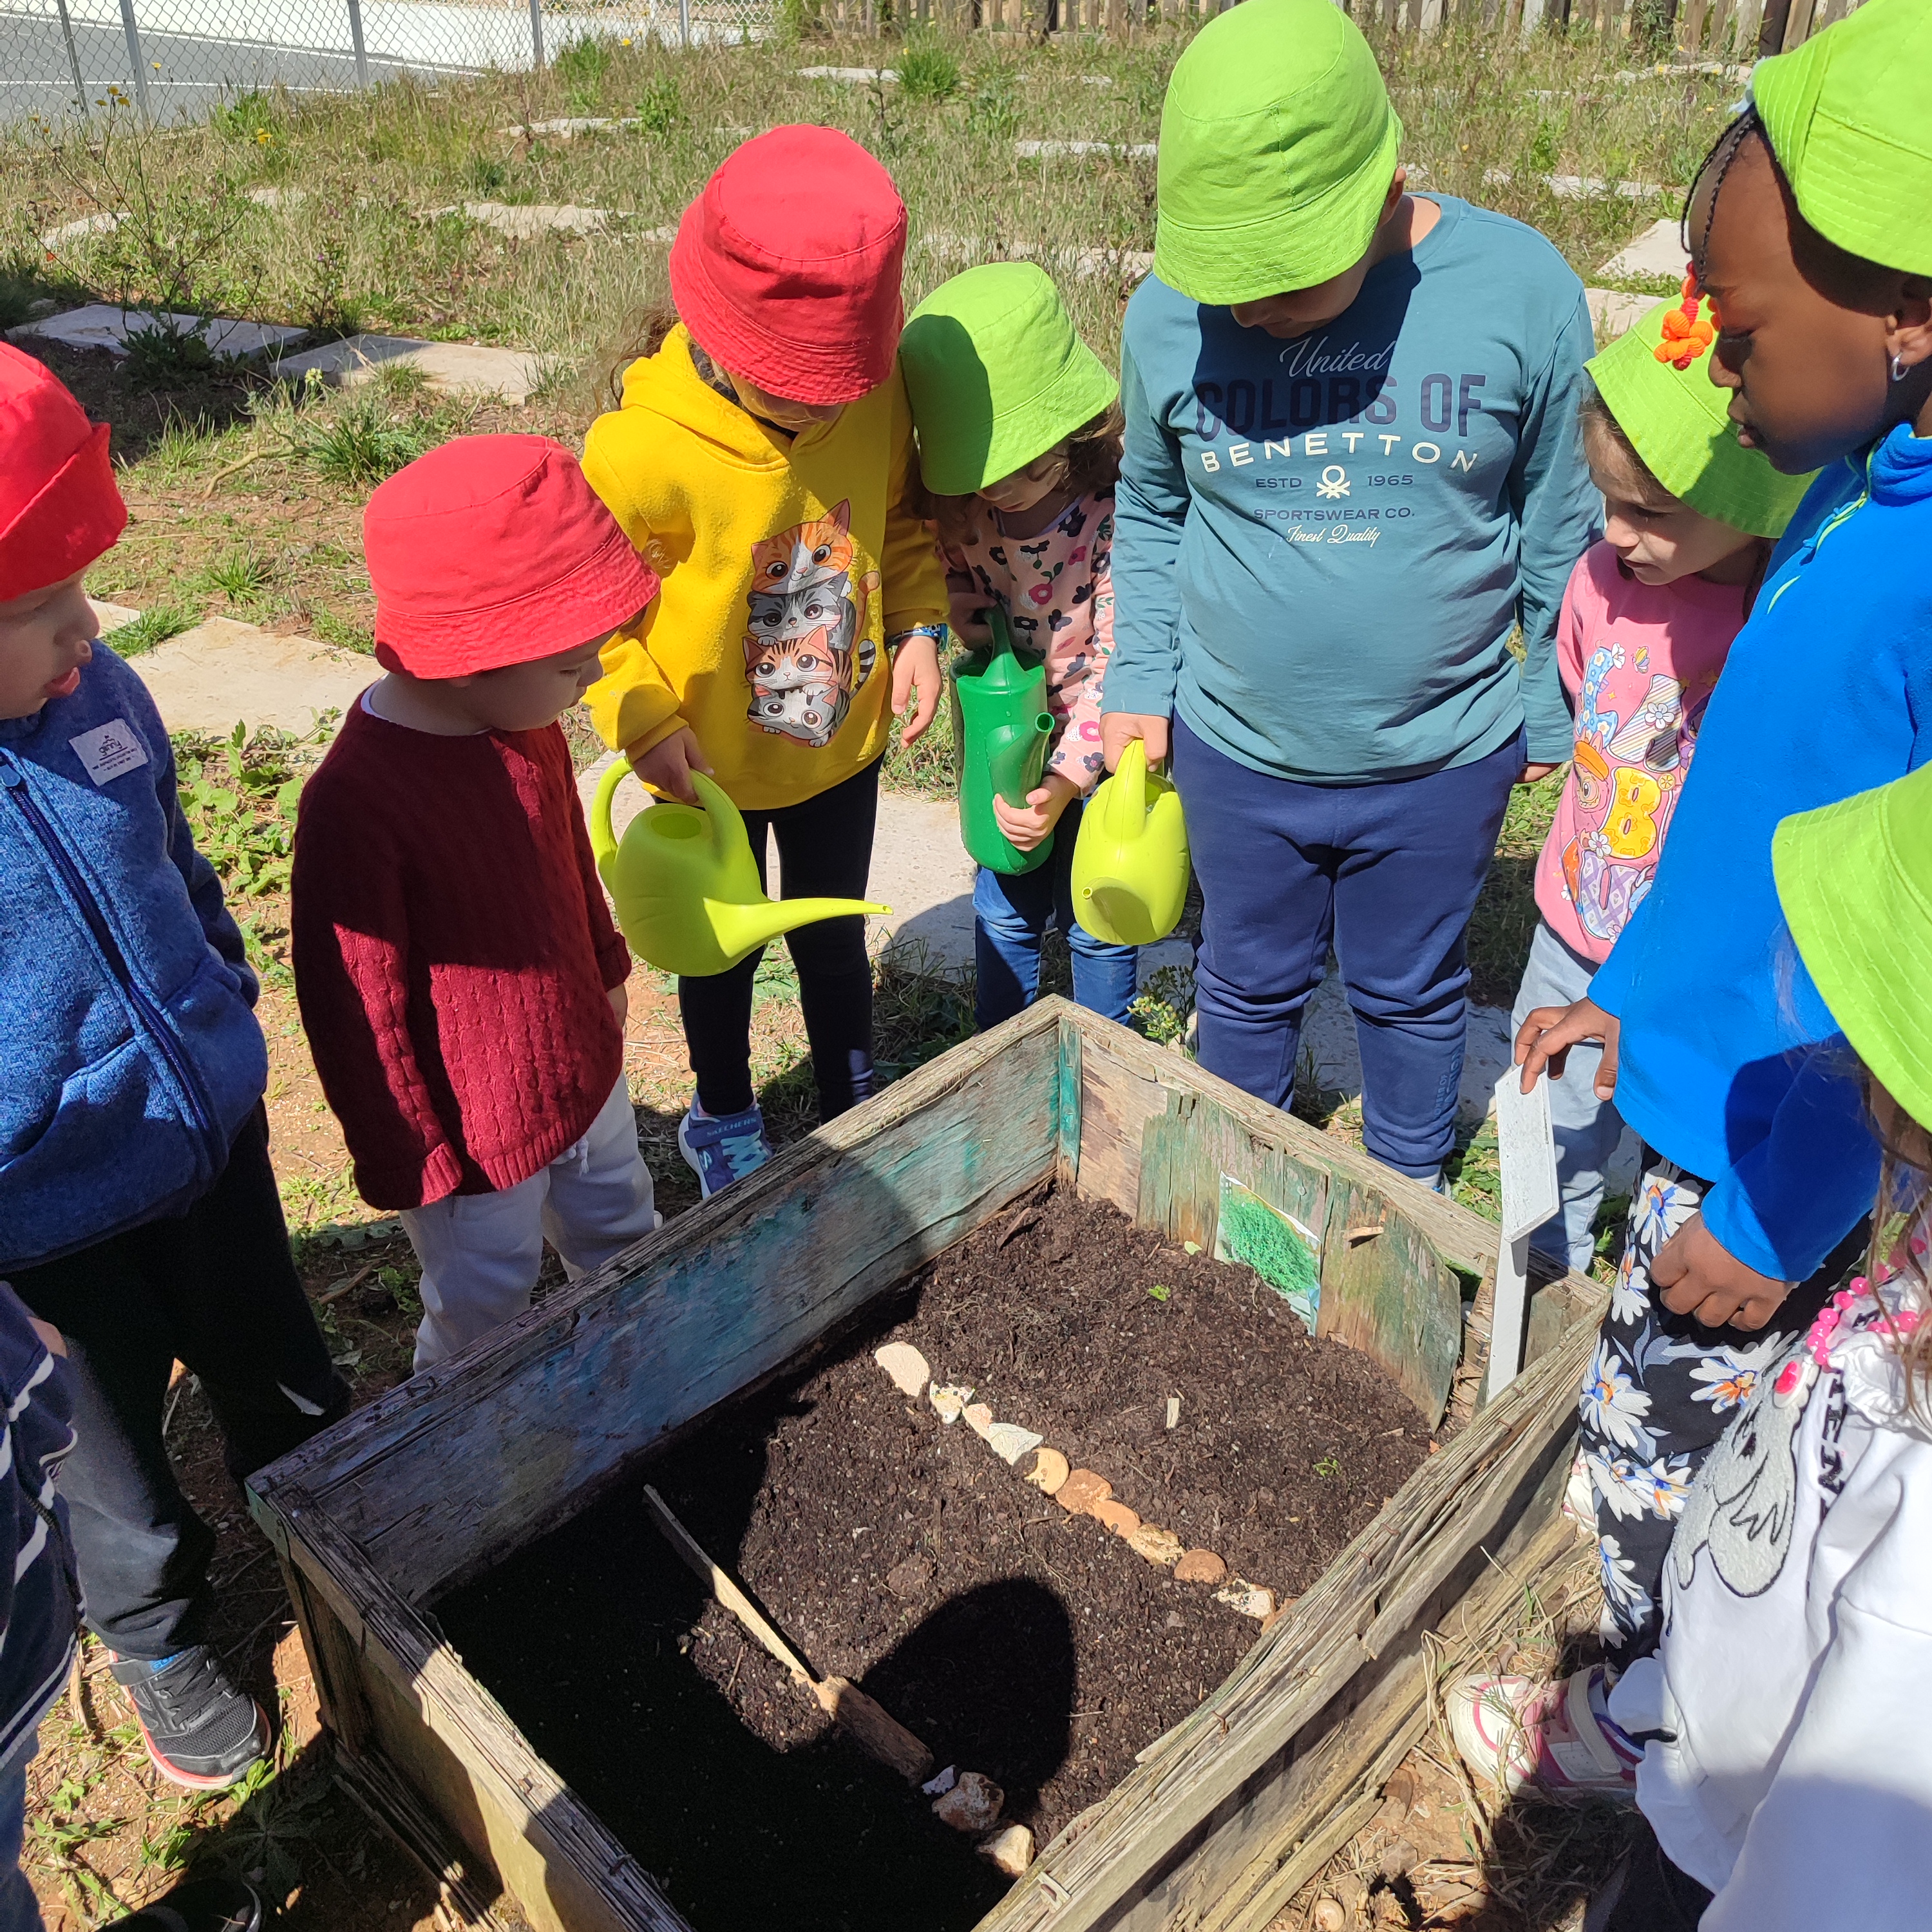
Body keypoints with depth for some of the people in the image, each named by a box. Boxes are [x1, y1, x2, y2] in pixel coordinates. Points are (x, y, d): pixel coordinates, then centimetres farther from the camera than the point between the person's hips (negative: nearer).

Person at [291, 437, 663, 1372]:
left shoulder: (525, 721, -9)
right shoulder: (356, 803, -33)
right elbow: (358, 1009, -24)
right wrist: (410, 1164, -15)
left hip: (584, 1073, 8)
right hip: (475, 1133, -7)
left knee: (626, 1244, 29)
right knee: (482, 1316, 16)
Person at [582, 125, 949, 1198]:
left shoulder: (876, 398, -16)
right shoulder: (644, 447, -29)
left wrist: (917, 627, -11)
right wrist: (642, 718, -25)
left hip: (841, 743, 3)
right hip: (712, 763, -3)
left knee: (834, 942, 22)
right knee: (725, 950, 20)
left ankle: (853, 1111, 47)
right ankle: (723, 1125, 47)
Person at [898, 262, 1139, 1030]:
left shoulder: (1118, 512, -28)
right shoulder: (959, 498, -14)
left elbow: (1119, 662, -25)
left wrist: (1064, 781, -32)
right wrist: (983, 639, -14)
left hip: (1097, 743, -4)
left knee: (1097, 921, 11)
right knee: (1004, 909, 18)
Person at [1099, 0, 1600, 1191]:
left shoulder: (1520, 288, -15)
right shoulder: (1170, 311, -11)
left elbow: (1561, 522, -3)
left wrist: (1550, 711, 3)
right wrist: (1140, 684, 2)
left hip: (1443, 757, -1)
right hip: (1235, 748, 1)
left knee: (1414, 992, 19)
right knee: (1251, 982, 21)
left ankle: (1411, 1185, 46)